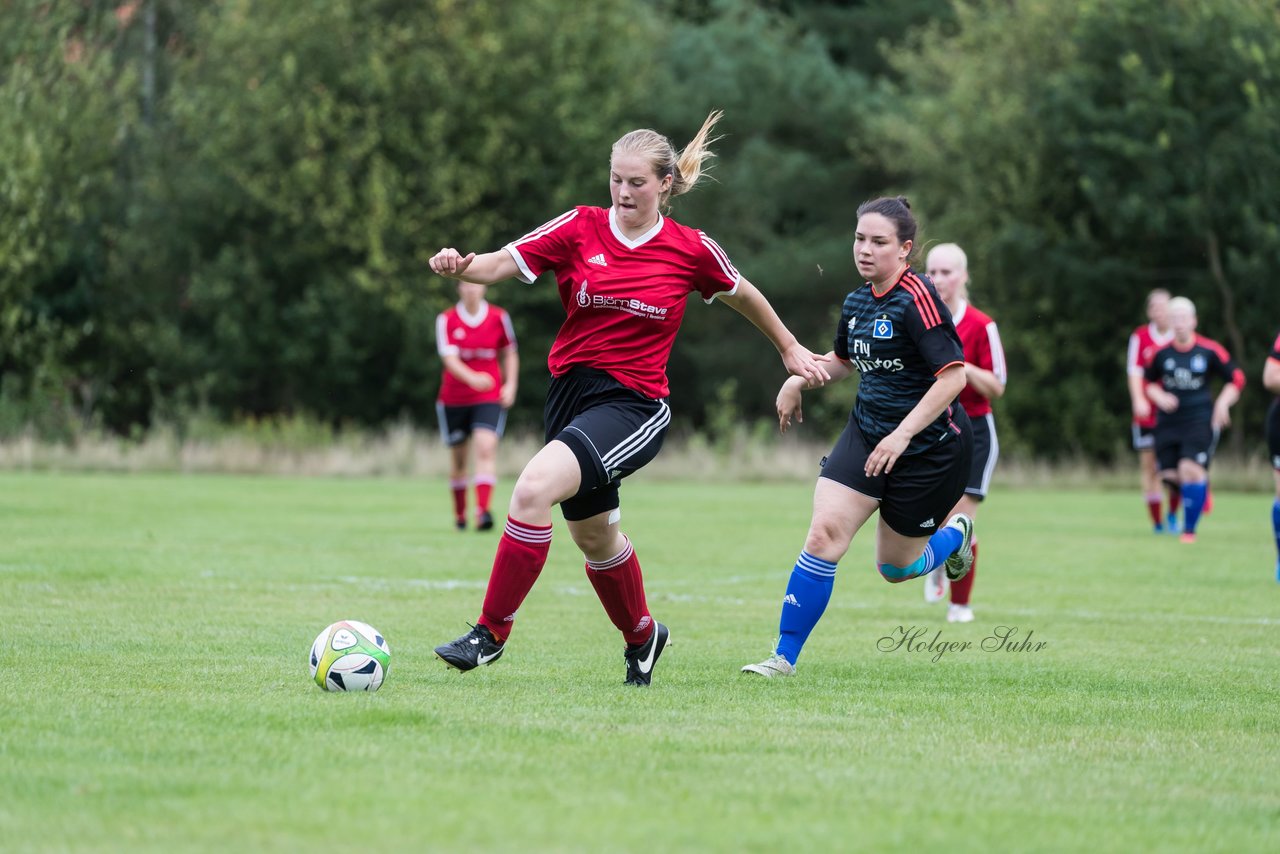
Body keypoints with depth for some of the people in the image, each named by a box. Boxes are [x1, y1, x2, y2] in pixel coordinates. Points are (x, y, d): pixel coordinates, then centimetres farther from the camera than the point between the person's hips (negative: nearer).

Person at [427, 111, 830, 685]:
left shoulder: (691, 250, -3)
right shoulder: (580, 229, -1)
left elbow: (741, 295, 16)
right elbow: (502, 264, -9)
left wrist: (790, 349, 27)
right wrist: (462, 266, -30)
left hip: (635, 406, -5)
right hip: (569, 393, 5)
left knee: (534, 488, -27)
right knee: (593, 537, 20)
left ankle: (491, 633, -19)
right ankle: (641, 635, 47)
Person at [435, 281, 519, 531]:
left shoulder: (499, 318, 0)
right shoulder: (446, 320, -4)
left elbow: (510, 354, 14)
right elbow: (450, 358, -16)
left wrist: (510, 385, 2)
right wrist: (472, 378, -33)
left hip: (490, 398, -1)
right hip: (454, 398, 1)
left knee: (486, 447, -20)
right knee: (458, 457, 8)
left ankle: (482, 511, -30)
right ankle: (459, 514, 26)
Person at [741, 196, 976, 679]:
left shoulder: (916, 299, -19)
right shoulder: (857, 303, 4)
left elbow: (954, 376, -25)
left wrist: (903, 434, -28)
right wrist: (799, 381, 8)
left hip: (932, 448, -6)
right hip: (866, 435, 6)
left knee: (895, 567, 8)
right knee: (823, 534, -14)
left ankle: (956, 534, 42)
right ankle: (785, 657, -10)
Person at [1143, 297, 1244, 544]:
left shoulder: (1210, 351, -3)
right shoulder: (1161, 353, 2)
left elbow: (1236, 378, 6)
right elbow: (1149, 382, 17)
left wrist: (1223, 402, -7)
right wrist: (1159, 396, -3)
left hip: (1200, 420, -3)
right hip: (1168, 420, 3)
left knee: (1191, 469, -19)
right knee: (1170, 475, -4)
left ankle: (1189, 530, -8)